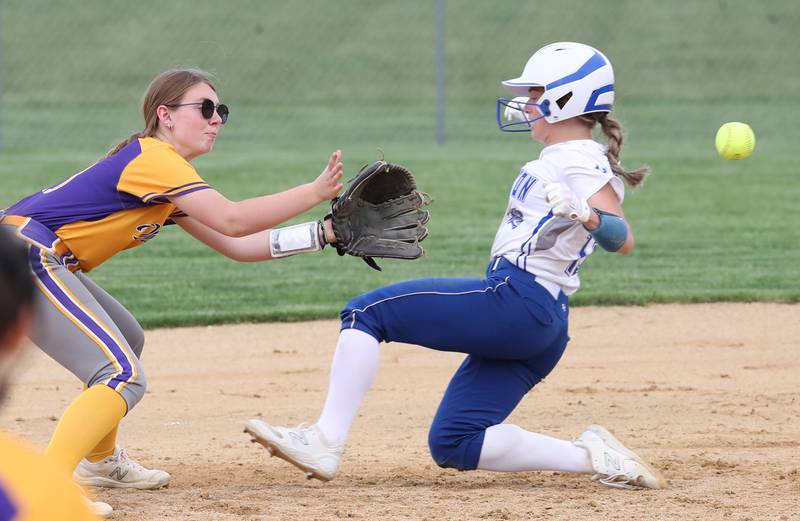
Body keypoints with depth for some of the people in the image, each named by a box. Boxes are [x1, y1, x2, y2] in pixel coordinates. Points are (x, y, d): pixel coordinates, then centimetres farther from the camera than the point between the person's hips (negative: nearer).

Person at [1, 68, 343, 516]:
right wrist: (314, 193, -18)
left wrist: (326, 233, 13)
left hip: (40, 261, 11)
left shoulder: (167, 174, 20)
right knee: (124, 377, -18)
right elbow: (231, 220, -22)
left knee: (126, 342, 30)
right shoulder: (154, 158, -11)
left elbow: (236, 246, 18)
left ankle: (101, 462, 43)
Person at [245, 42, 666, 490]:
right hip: (542, 322, 10)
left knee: (367, 313, -10)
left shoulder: (582, 163, -10)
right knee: (453, 445, 8)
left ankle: (326, 442, -19)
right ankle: (592, 457, -1)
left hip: (515, 302, -10)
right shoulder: (563, 157, 18)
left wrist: (587, 216, -43)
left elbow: (623, 239, -26)